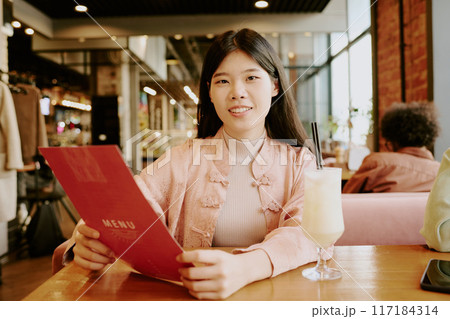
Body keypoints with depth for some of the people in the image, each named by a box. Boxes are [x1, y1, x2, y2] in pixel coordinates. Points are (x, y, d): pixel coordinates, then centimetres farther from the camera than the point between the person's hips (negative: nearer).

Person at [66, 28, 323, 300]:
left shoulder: (300, 162, 0)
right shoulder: (184, 160, 3)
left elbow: (312, 232, -18)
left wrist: (246, 267, -37)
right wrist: (92, 240, -30)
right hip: (186, 298, 1)